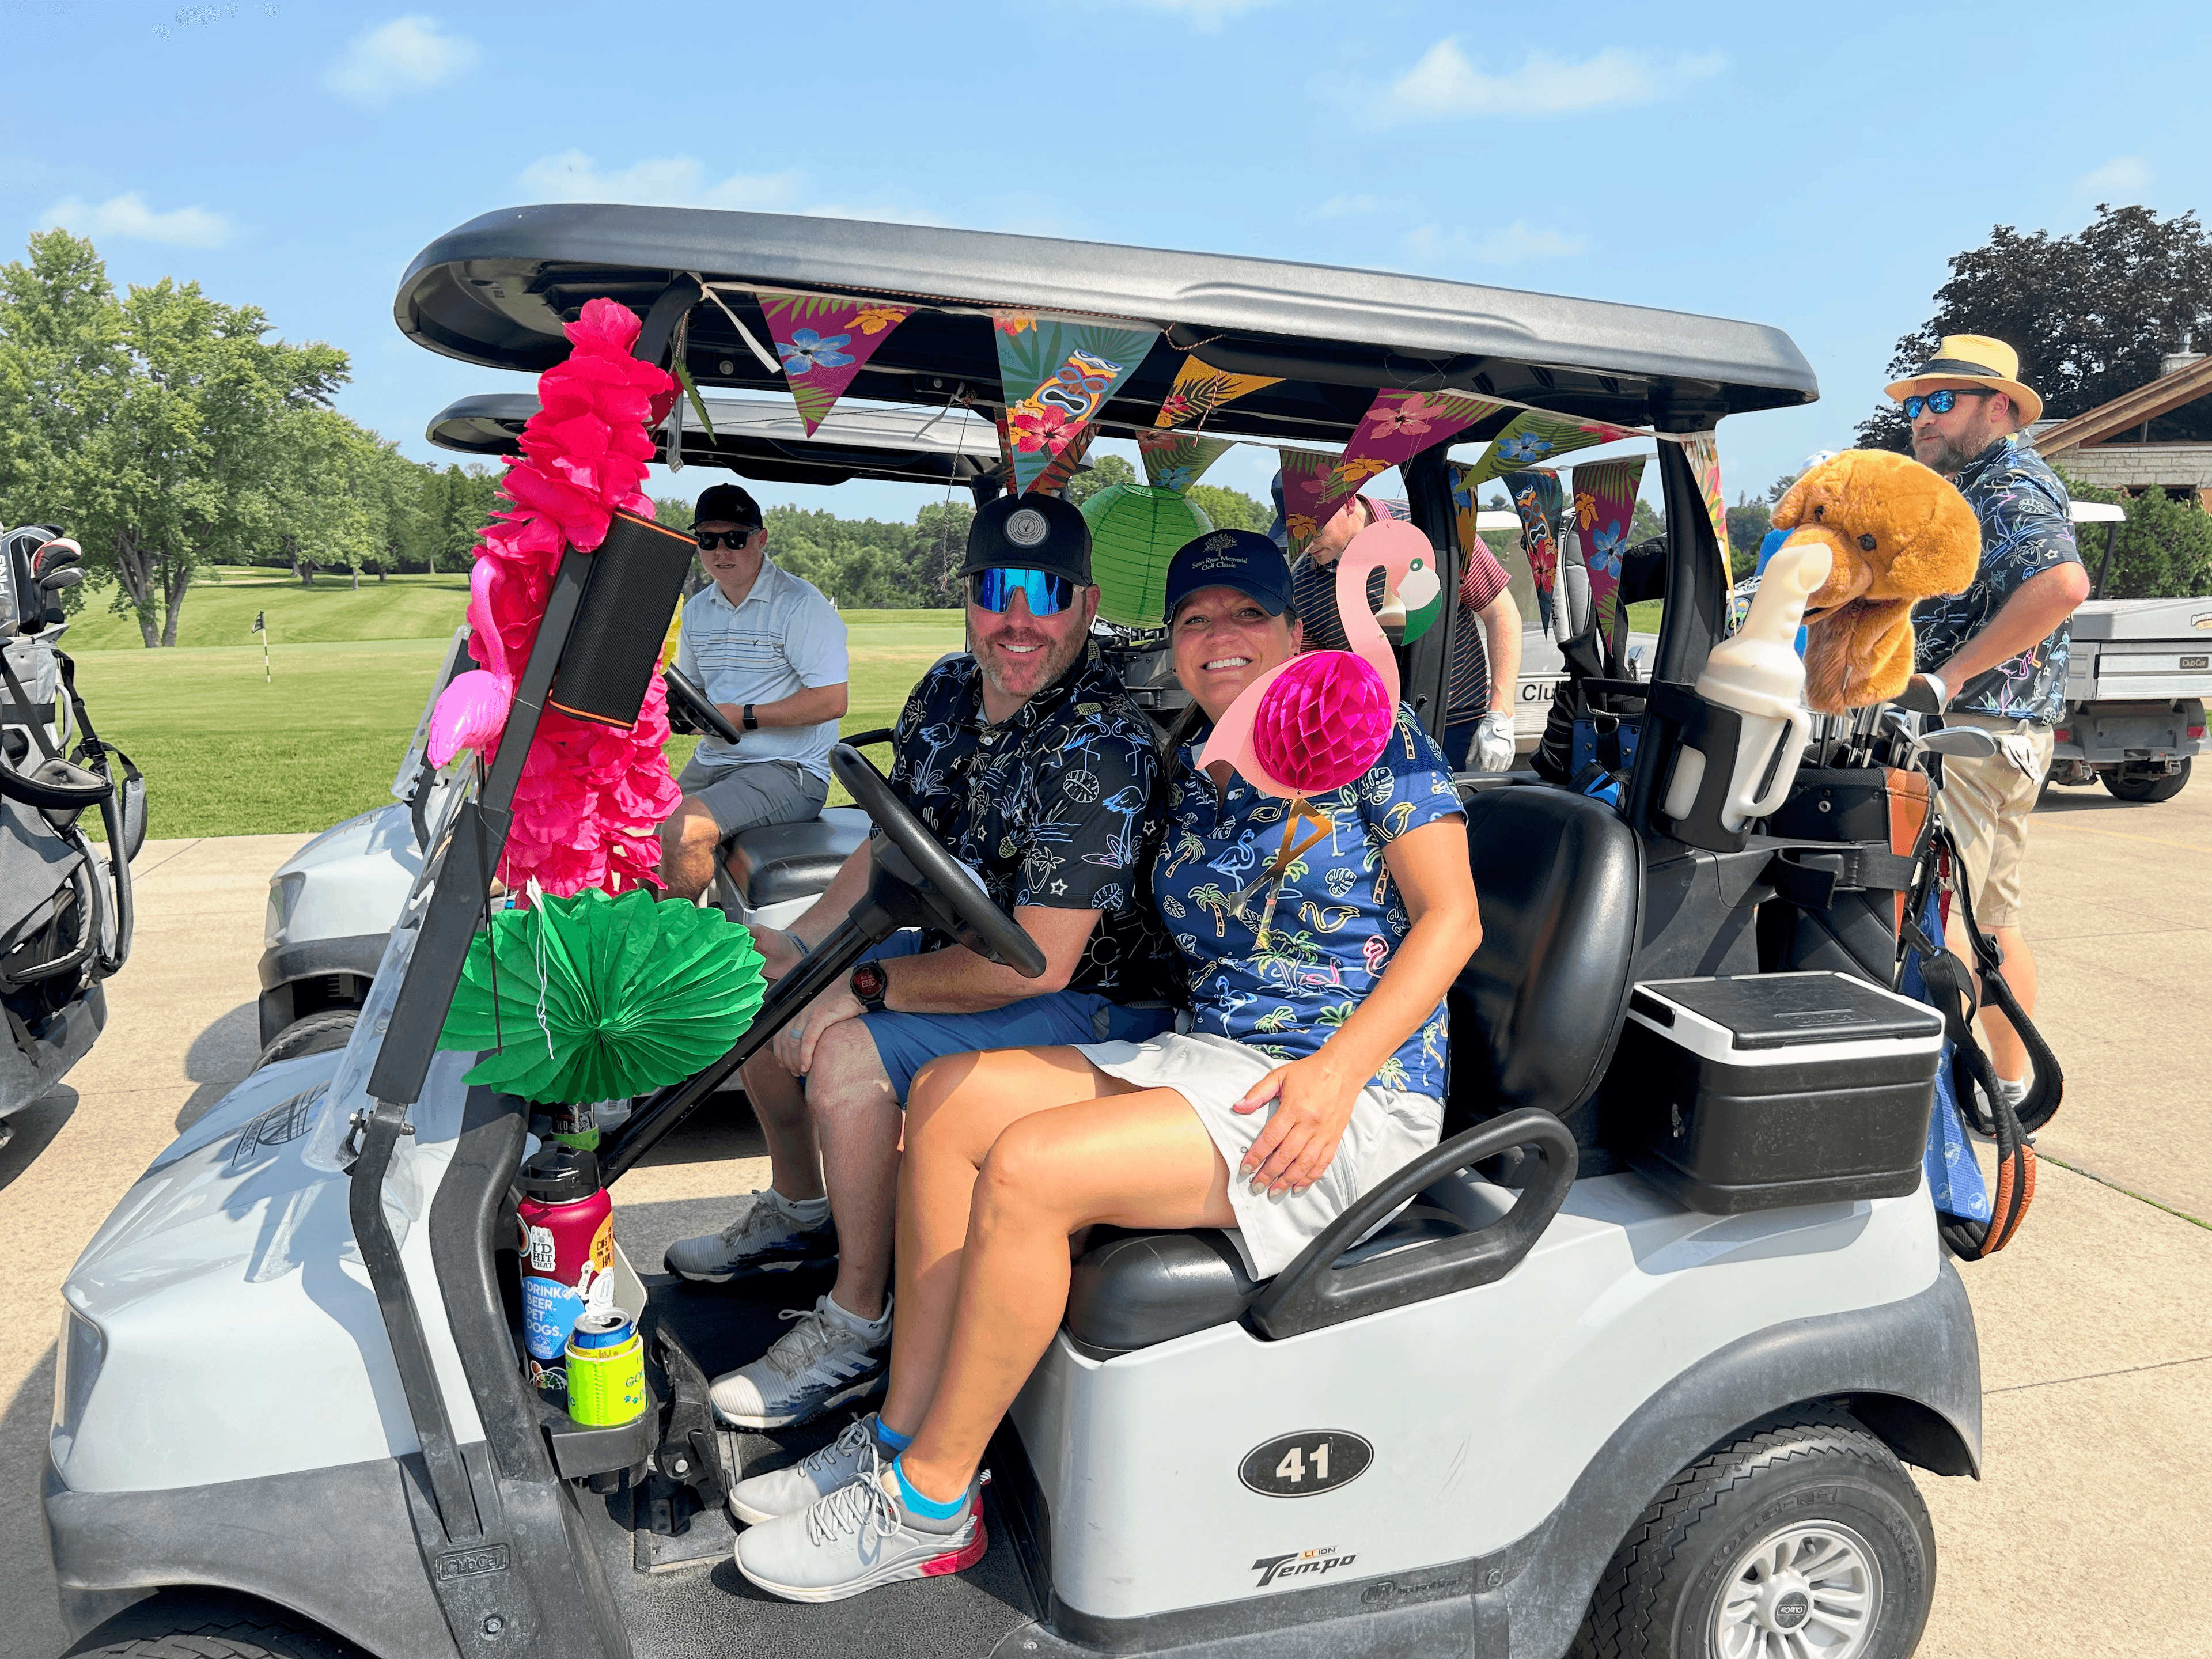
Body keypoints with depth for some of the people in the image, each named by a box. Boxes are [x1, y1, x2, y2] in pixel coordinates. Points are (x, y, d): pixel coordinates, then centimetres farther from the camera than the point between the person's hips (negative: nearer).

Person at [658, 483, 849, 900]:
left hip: (786, 772, -8)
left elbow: (832, 701, -18)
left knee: (685, 831, -26)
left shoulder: (800, 605, -10)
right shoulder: (696, 609, 15)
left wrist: (745, 717, -18)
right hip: (711, 763, 8)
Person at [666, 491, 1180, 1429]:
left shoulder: (1102, 747, -28)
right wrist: (797, 946, 0)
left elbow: (1038, 961, -31)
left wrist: (862, 988, -24)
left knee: (847, 1054, -26)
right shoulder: (949, 690, -2)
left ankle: (860, 1327, -5)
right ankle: (799, 1212, 32)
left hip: (1088, 998, -9)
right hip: (961, 945, 9)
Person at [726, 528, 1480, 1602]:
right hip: (1204, 1058, 7)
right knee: (948, 1097, -8)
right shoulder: (1184, 777, 15)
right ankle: (900, 1437, -2)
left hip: (1358, 1092, -7)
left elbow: (1452, 918, -7)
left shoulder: (1370, 738, -2)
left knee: (1029, 1167, -24)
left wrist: (1337, 1070, -20)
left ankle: (928, 1505, -6)